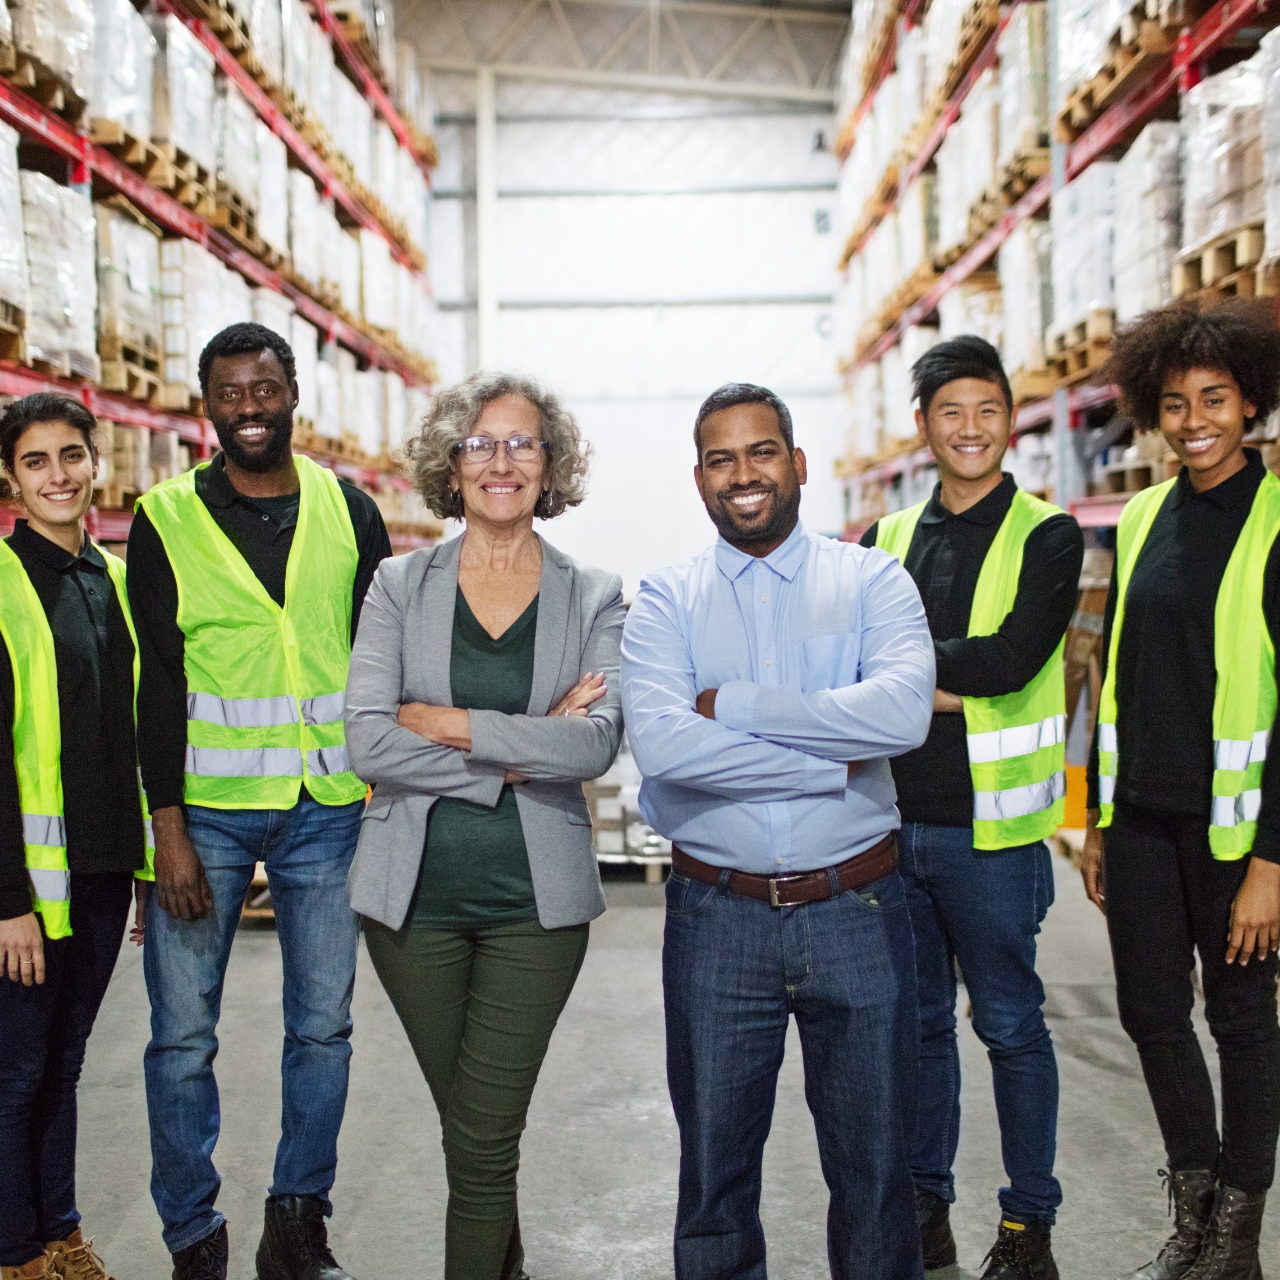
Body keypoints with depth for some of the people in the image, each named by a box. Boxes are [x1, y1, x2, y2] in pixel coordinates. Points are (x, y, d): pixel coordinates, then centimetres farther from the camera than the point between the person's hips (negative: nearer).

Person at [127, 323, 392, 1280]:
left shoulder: (349, 510, 5)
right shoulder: (166, 520, 0)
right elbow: (157, 680, -4)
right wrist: (169, 826, -9)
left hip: (327, 808, 2)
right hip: (207, 807, -1)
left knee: (323, 1027, 8)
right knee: (183, 1034, 2)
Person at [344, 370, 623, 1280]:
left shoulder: (594, 598, 2)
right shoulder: (401, 585, 3)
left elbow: (596, 743, -13)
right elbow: (368, 742, -9)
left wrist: (452, 724, -16)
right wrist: (516, 755, -14)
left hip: (535, 897, -1)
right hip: (415, 894, 2)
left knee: (484, 1141, -2)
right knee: (467, 1126, 15)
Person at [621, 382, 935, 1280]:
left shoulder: (873, 582, 1)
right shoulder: (666, 602, 1)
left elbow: (905, 711, -19)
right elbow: (658, 743, -18)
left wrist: (731, 705, -16)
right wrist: (836, 763, -16)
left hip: (857, 911, 0)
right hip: (717, 917, 1)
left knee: (874, 1166, 14)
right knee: (716, 1172, 15)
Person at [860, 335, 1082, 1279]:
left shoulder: (1046, 535, -3)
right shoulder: (888, 538, 11)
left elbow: (1013, 658, -17)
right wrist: (945, 683, -13)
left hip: (989, 823, -4)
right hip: (892, 818, 4)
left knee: (1010, 1026, 6)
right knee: (916, 1021, 14)